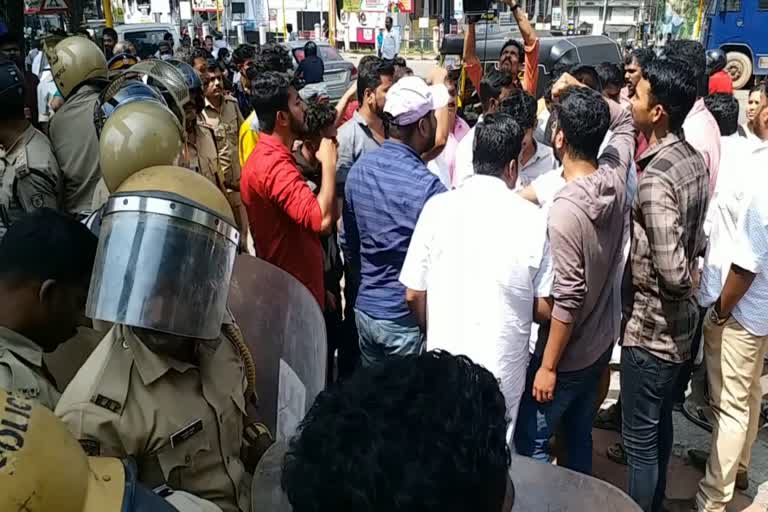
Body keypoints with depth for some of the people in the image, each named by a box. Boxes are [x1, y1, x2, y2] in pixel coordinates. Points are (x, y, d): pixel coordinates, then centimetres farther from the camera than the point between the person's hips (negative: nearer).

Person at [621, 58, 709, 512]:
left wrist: (686, 279, -11)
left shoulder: (655, 178, -27)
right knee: (661, 423, 25)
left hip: (654, 326, -9)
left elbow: (673, 275, -30)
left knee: (640, 437, 8)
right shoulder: (694, 158, 1)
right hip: (680, 321, 9)